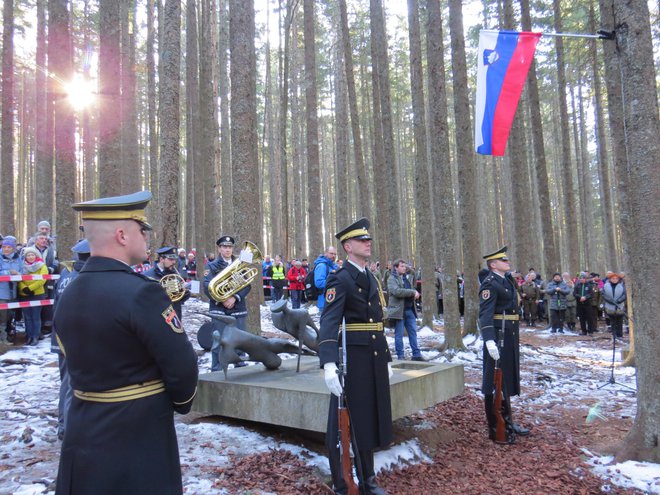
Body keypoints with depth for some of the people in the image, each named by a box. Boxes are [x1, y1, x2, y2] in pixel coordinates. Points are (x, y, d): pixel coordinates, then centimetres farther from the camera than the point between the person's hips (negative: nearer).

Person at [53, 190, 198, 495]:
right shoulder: (141, 292, -22)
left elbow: (78, 363, 10)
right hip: (138, 434, -7)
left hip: (83, 431, 7)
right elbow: (182, 366, -19)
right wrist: (181, 402, 2)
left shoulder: (68, 296, 3)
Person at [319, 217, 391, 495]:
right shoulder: (340, 279, -11)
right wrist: (329, 364, -34)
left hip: (375, 358, 8)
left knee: (370, 418, 16)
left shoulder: (372, 278, 14)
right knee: (345, 422, 4)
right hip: (352, 358, -8)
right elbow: (329, 322, -23)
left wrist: (386, 358, 18)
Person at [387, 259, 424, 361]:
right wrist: (413, 292, -20)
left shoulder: (406, 277, 17)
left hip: (410, 309, 7)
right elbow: (397, 291, -22)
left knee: (413, 332, 7)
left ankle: (416, 354, 14)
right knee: (399, 335, 3)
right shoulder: (392, 279, -7)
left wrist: (415, 294, 5)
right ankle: (400, 357, 11)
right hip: (399, 310, -7)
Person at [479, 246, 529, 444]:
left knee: (508, 381, 19)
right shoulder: (490, 283, -16)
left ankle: (507, 422, 33)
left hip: (510, 336, 10)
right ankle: (496, 429, 10)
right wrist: (489, 341, -33)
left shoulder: (508, 279, 14)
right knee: (495, 383, 0)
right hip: (498, 337, -10)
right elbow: (485, 314, -24)